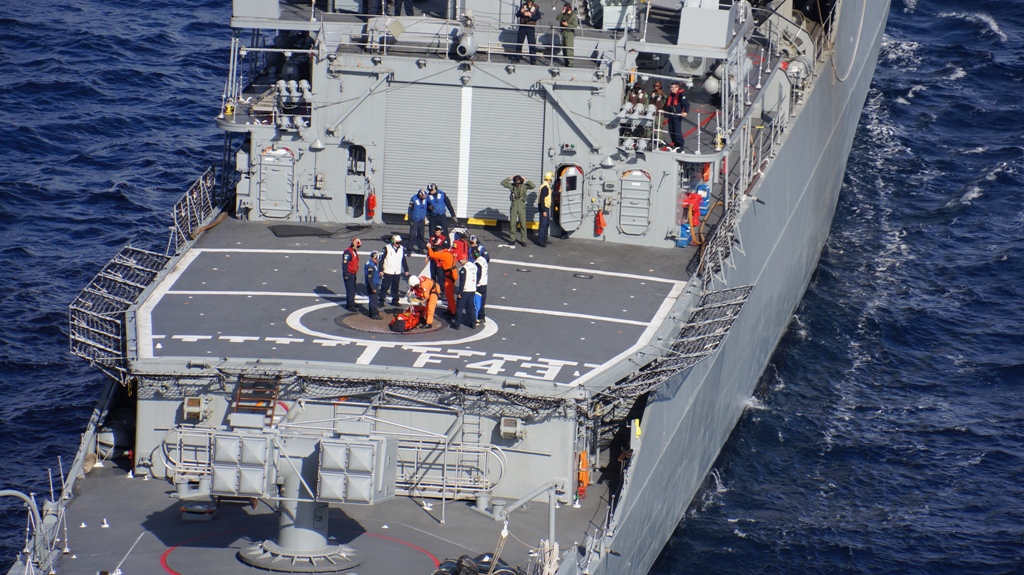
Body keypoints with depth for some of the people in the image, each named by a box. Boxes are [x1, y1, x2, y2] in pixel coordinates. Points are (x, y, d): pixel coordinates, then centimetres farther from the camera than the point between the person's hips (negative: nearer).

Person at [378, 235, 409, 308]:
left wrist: (406, 270, 17)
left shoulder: (402, 249, 5)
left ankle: (395, 300, 22)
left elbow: (404, 260, 15)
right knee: (385, 287, -2)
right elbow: (382, 259, -7)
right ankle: (381, 301, 4)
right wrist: (381, 270, -10)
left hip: (397, 272, 4)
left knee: (395, 287, 12)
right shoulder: (387, 248, -10)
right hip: (387, 272, -4)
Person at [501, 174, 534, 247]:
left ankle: (523, 240, 6)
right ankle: (512, 239, 12)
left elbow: (533, 186, -13)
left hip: (522, 206, -1)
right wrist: (509, 178, -6)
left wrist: (526, 181, -13)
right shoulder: (512, 185, 2)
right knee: (512, 223, 3)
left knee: (523, 223, -1)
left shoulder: (524, 186, -1)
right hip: (514, 205, 1)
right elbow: (503, 183, -2)